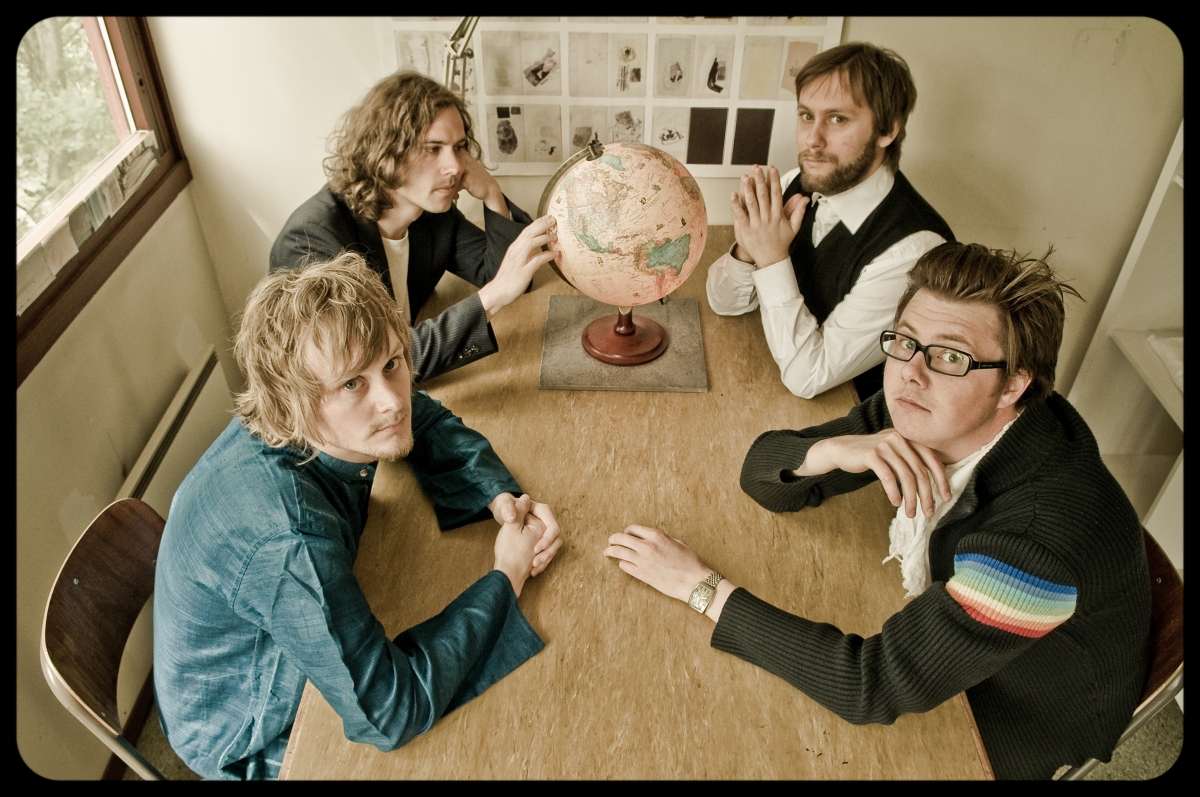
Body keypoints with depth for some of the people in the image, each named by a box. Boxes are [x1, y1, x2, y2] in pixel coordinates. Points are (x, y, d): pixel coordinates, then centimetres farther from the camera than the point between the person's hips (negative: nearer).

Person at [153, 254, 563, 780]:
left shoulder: (334, 424, -21)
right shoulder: (287, 538, -42)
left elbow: (433, 427, -1)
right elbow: (387, 713, -36)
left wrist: (502, 498, -18)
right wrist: (507, 577, -29)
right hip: (253, 744, -6)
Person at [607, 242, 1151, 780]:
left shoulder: (1045, 529, -39)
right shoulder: (924, 412, -18)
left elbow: (871, 687, -37)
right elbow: (762, 474, -12)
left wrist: (703, 586, -33)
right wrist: (835, 450, -35)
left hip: (1017, 742, -5)